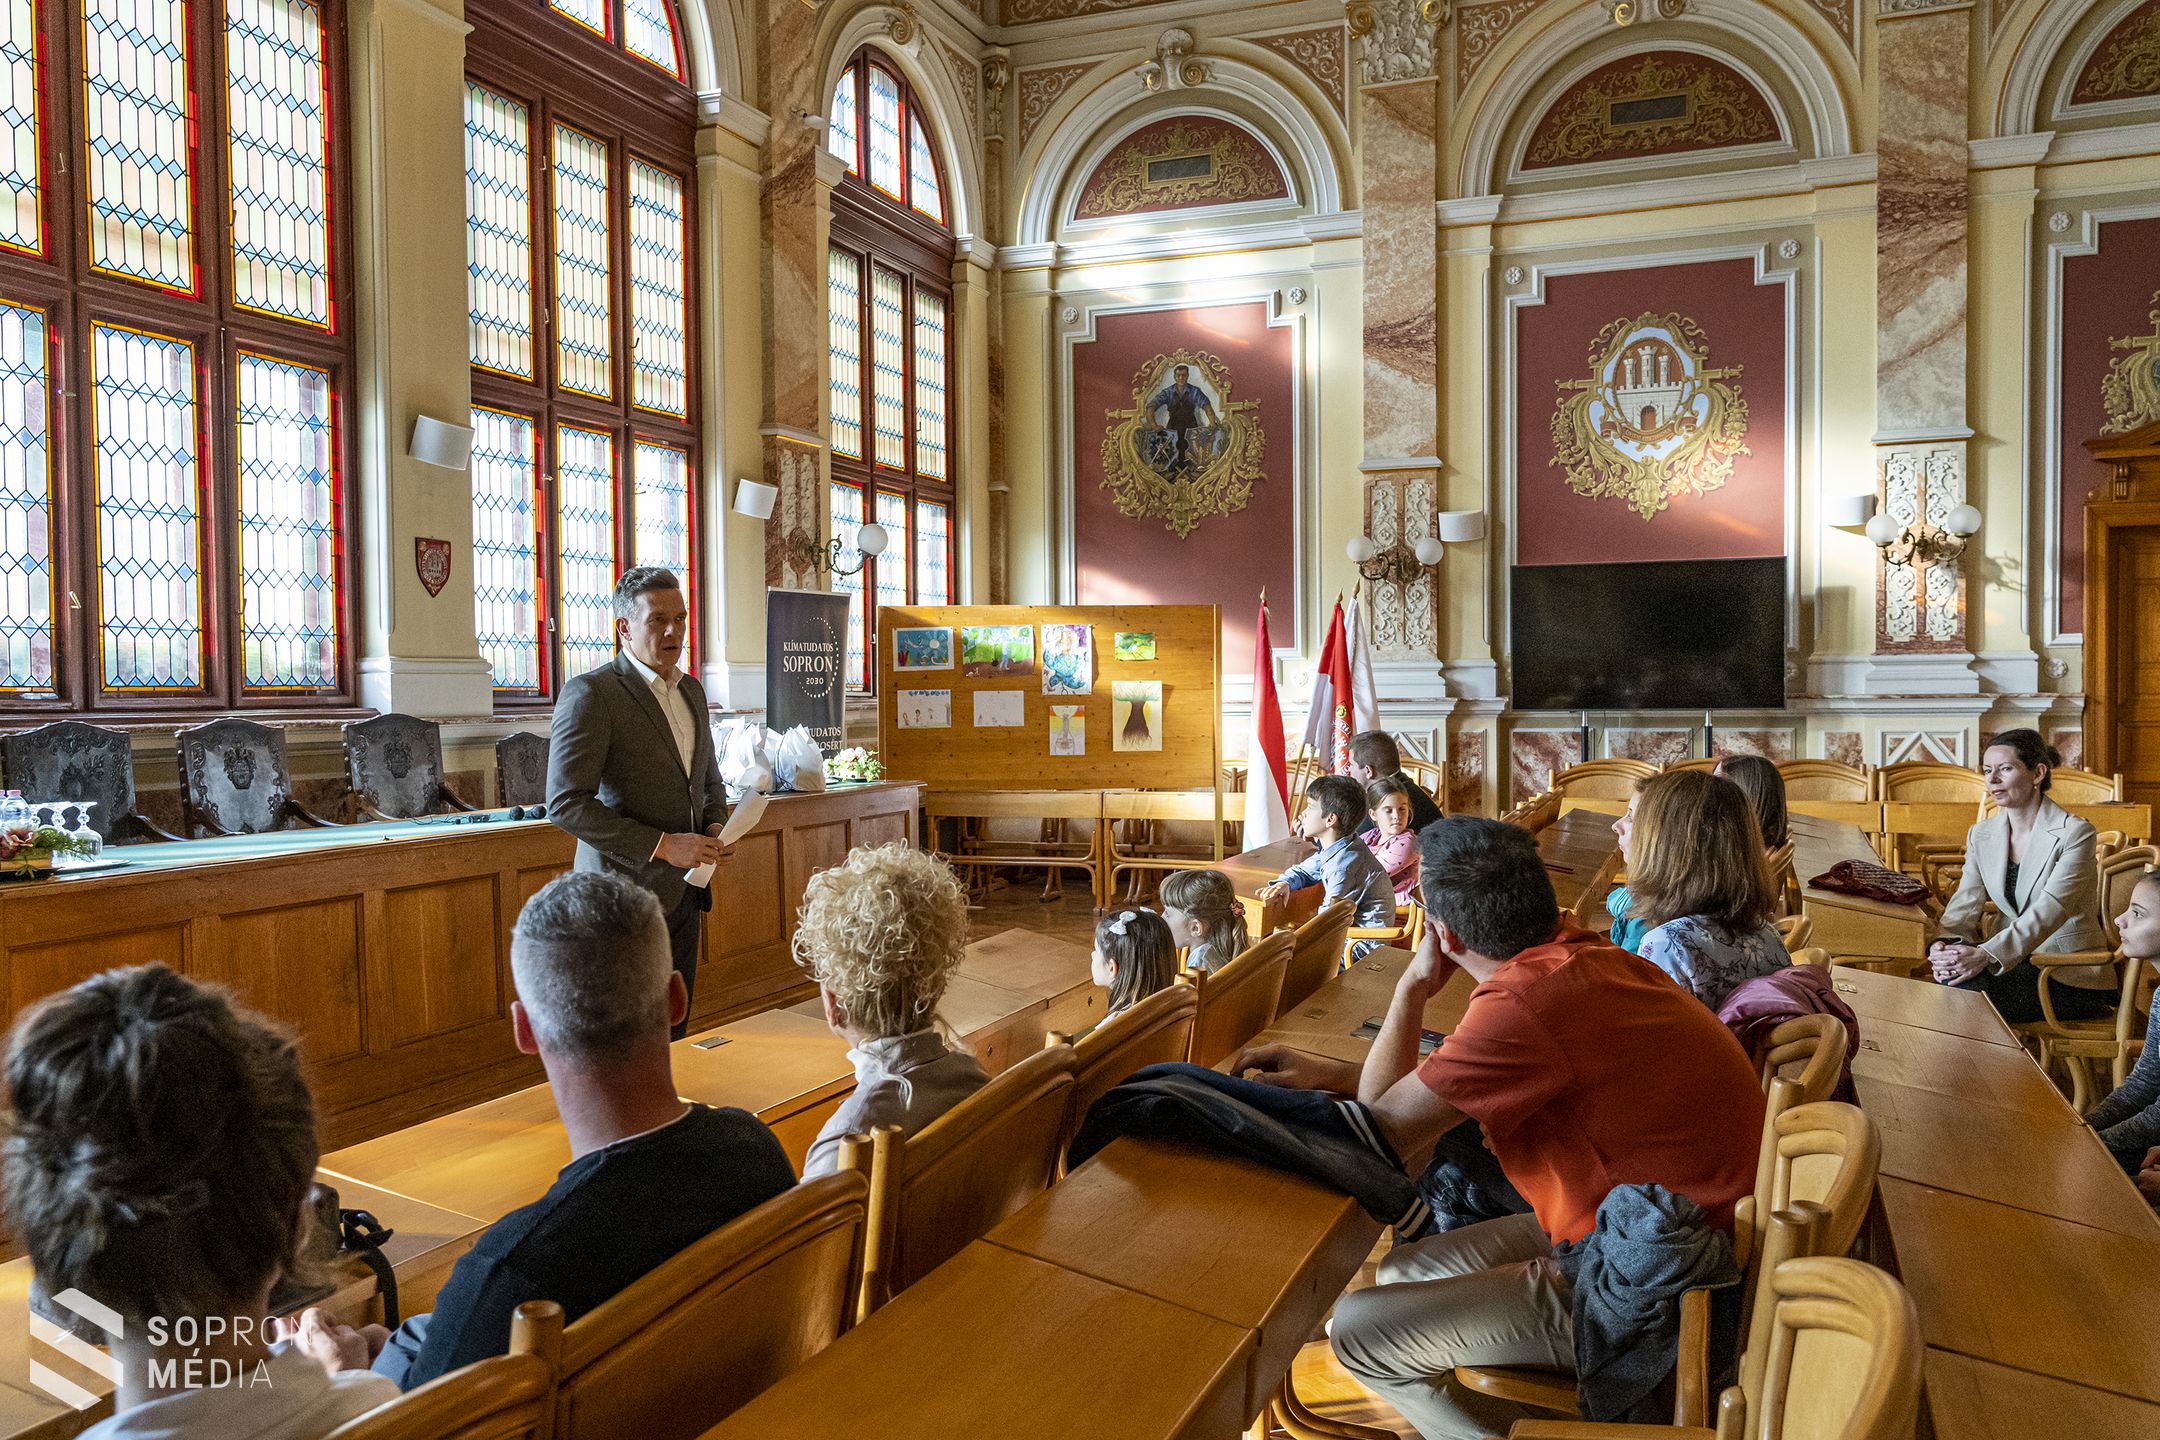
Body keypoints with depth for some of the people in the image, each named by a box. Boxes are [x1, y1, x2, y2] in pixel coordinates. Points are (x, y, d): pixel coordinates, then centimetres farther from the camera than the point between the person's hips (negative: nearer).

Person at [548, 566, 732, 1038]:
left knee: (674, 1034, 15)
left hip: (683, 891, 7)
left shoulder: (691, 690, 12)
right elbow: (566, 803, -19)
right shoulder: (590, 694, -13)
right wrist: (660, 845, -21)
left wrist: (715, 826, 3)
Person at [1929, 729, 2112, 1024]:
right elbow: (1965, 903, -3)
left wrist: (1987, 955, -38)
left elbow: (2048, 911, -24)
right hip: (2017, 960, 5)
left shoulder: (2075, 834, -12)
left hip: (2073, 975, -5)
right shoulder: (1981, 835, 7)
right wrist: (1945, 943, -27)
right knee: (1954, 971, -28)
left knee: (1969, 988, -30)